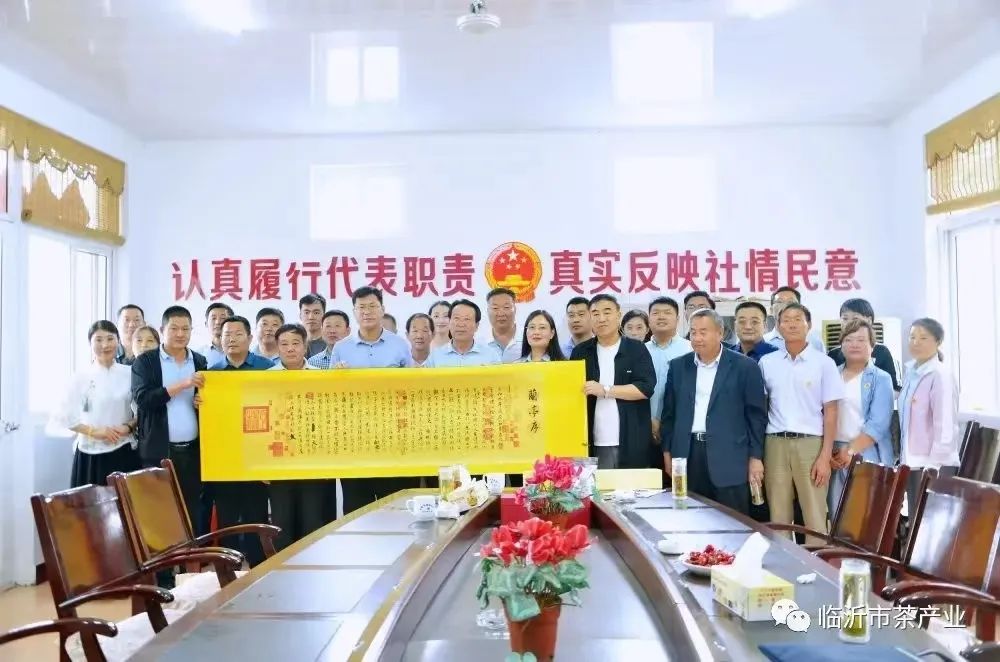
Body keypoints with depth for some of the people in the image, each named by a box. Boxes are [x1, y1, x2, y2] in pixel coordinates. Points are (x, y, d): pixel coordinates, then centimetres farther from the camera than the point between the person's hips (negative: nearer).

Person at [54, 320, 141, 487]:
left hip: (123, 452, 1)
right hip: (91, 453, -1)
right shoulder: (81, 376, -3)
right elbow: (62, 416, -4)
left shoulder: (129, 373, 3)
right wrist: (93, 431, -12)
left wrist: (129, 427, -10)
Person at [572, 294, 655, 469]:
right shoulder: (581, 352, 9)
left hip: (632, 443, -1)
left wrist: (605, 390, -15)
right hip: (595, 443, 2)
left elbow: (646, 388, -8)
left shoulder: (636, 349, 2)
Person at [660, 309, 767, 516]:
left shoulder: (744, 367, -1)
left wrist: (756, 457, -3)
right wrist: (667, 451, 9)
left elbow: (757, 415, 0)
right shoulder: (678, 366, 9)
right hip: (688, 456, 3)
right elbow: (669, 412, 13)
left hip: (729, 459, -3)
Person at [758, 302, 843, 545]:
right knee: (778, 517, 7)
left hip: (810, 444, -2)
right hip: (775, 444, 2)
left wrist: (825, 456, -7)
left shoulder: (823, 363, 1)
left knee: (815, 518, 0)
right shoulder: (766, 363, 7)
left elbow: (830, 412, 0)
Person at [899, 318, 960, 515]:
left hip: (934, 464, -7)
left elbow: (945, 428, -18)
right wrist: (904, 458, 14)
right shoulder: (909, 372, 9)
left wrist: (932, 467, -19)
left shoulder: (941, 376, -14)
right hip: (912, 462, 7)